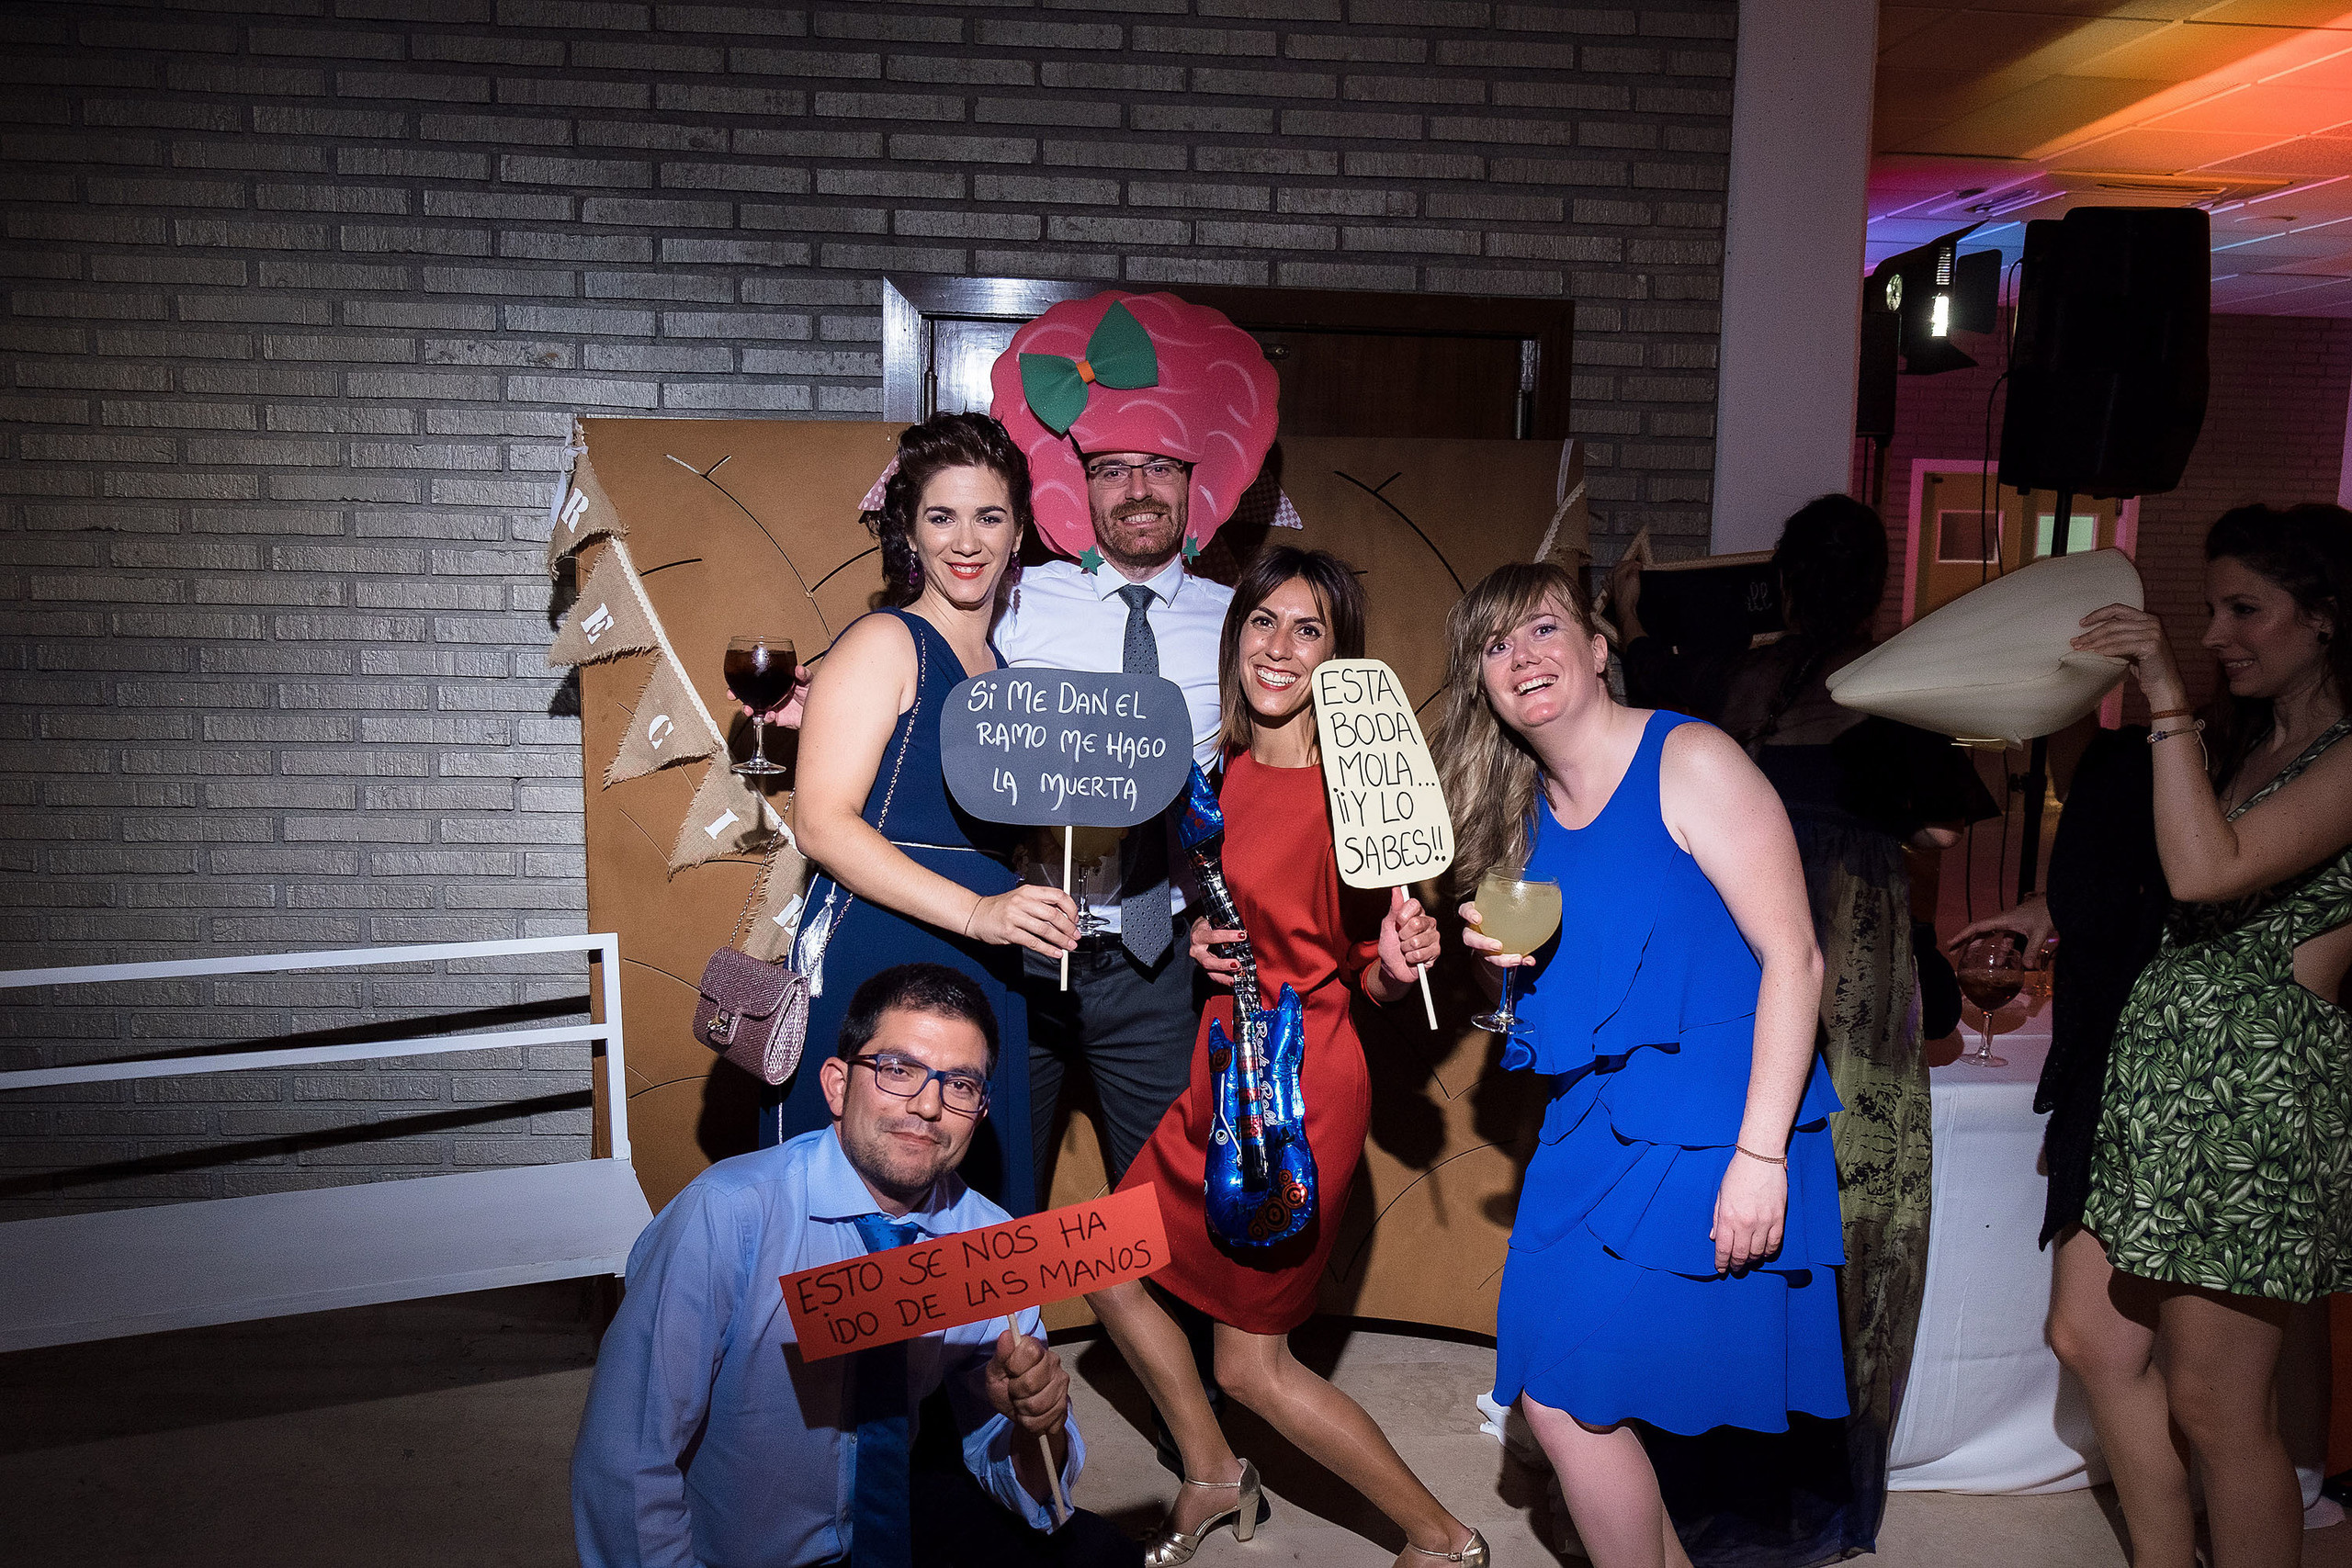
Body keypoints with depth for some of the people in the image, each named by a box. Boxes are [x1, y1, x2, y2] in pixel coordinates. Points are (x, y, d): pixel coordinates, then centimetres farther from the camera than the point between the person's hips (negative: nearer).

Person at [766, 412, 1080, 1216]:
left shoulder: (1002, 668, 17)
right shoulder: (883, 643, -4)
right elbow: (823, 821, -14)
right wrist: (975, 910, -21)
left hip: (986, 983, 7)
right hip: (868, 974, -6)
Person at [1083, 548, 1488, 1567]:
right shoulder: (1228, 770, 4)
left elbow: (1375, 980, -11)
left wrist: (1399, 960, -31)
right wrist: (1200, 937, 0)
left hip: (1299, 1089, -8)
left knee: (1250, 1363, 5)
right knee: (1110, 1272, 16)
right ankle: (1215, 1481, 38)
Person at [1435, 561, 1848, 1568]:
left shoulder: (1690, 761, -11)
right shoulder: (1529, 804, 10)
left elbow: (1792, 958, -15)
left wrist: (1759, 1155, -19)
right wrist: (1511, 956, -2)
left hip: (1704, 1128, -7)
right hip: (1594, 1123, 7)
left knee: (1568, 1393, -5)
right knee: (1552, 1389, 9)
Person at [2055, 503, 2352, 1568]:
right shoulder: (2242, 743, 16)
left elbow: (2205, 871, -26)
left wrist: (2167, 699, -23)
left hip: (2255, 1090, -9)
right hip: (2157, 1075, 9)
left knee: (2216, 1407, 1)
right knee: (2092, 1339, 14)